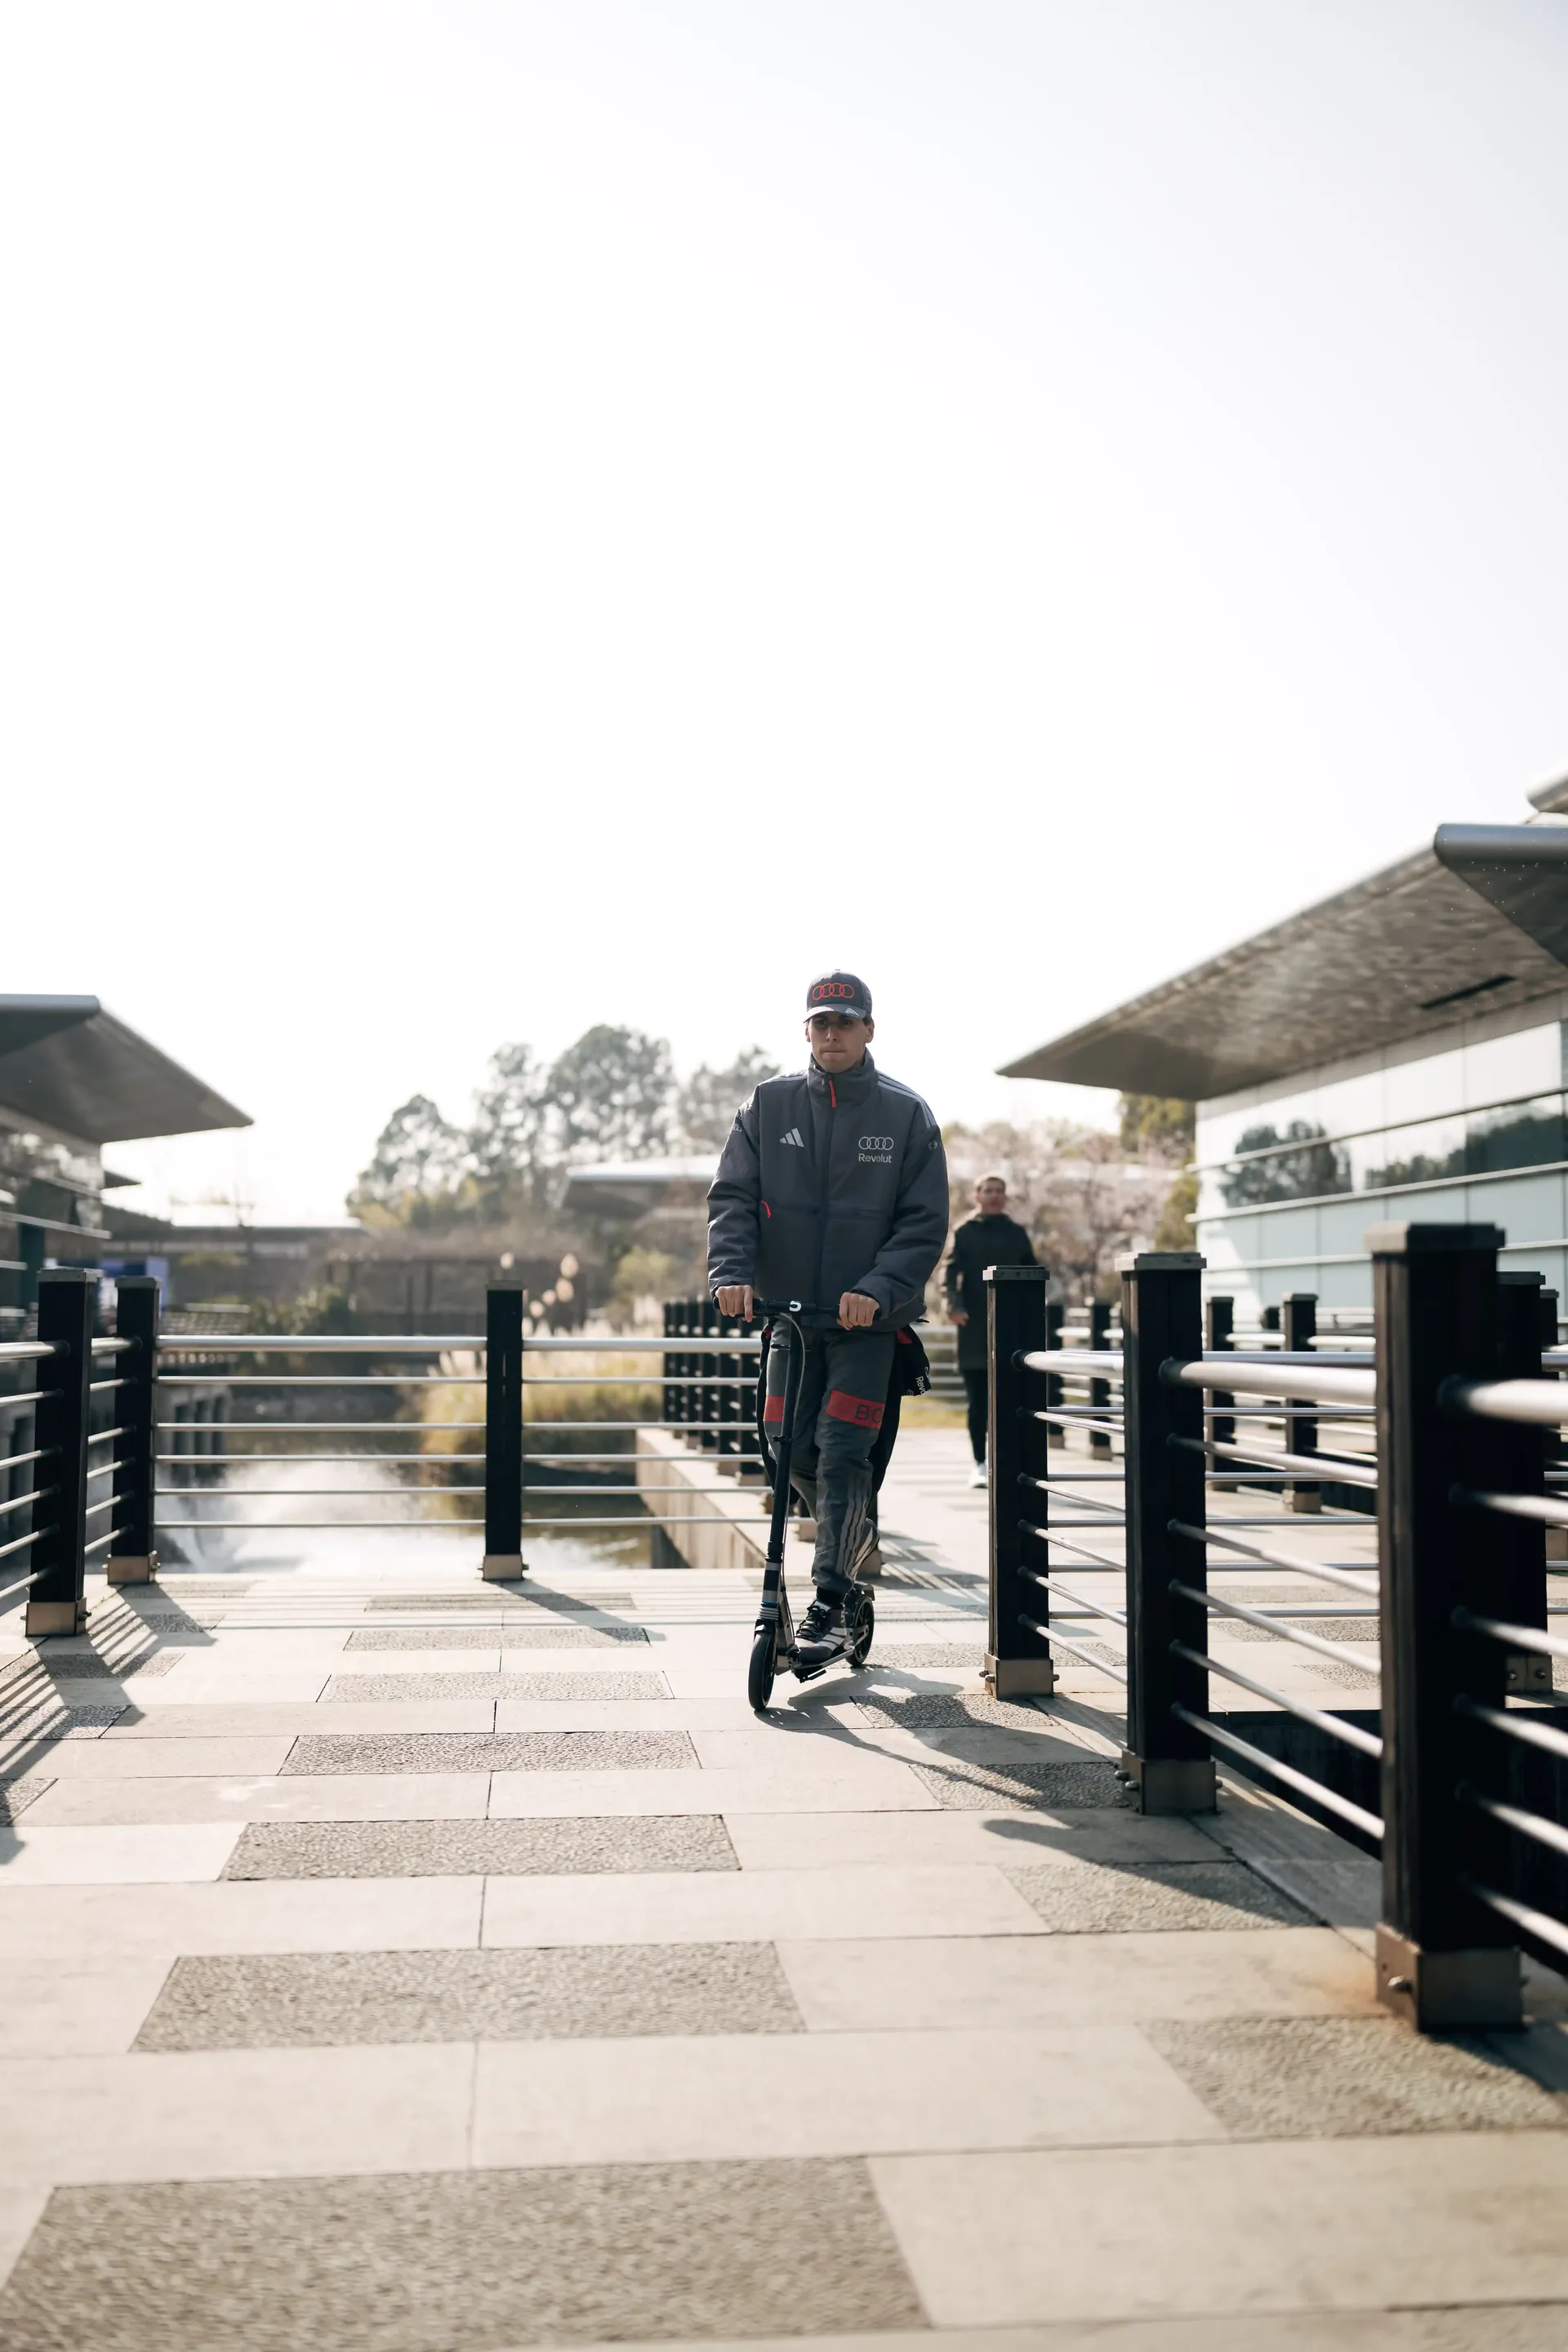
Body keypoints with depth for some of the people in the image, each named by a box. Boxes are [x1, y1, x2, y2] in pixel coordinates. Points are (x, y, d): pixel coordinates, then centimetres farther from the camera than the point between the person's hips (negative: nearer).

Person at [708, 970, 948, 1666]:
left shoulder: (906, 1115, -1)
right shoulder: (768, 1105, 4)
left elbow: (924, 1222, -4)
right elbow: (732, 1195, 1)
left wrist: (878, 1290, -18)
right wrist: (731, 1272, -16)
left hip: (870, 1320, -3)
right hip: (790, 1312, 3)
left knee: (842, 1454, -11)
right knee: (793, 1454, 6)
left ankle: (828, 1606, -3)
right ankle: (853, 1536, 34)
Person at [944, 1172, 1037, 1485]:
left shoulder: (1016, 1233, 11)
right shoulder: (965, 1233, 5)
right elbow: (952, 1272, -4)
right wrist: (954, 1304, -22)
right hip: (974, 1328, -1)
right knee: (978, 1401, 1)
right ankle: (980, 1463, 8)